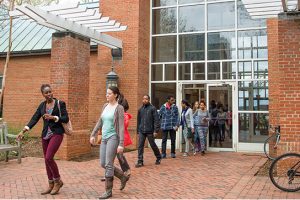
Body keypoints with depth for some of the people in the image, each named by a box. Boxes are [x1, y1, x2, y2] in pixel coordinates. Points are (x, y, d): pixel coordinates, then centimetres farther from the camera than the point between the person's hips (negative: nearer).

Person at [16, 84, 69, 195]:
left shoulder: (60, 104, -6)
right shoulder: (42, 105, 9)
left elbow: (66, 119, -9)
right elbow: (34, 119, 5)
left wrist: (53, 117, -21)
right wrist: (23, 131, -3)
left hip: (57, 134, -6)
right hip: (45, 134, 6)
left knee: (49, 158, -16)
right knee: (47, 160, 8)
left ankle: (58, 181, 5)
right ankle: (51, 185, 21)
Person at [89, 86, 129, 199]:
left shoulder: (119, 108, -10)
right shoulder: (105, 106, 11)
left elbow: (121, 127, -14)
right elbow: (100, 122, 18)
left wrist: (121, 144, -19)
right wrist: (93, 135, 12)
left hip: (113, 138, -8)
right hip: (105, 138, 8)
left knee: (108, 164, -7)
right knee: (103, 164, 8)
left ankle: (108, 191, 6)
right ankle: (123, 177, 26)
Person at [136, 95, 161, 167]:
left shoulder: (152, 108, -4)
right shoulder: (140, 109, 10)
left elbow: (156, 120, -8)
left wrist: (156, 131, -14)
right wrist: (138, 131, 15)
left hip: (150, 131, -4)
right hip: (141, 131, 4)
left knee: (153, 145, 9)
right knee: (140, 146, -2)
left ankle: (158, 158, 30)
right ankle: (140, 161, 3)